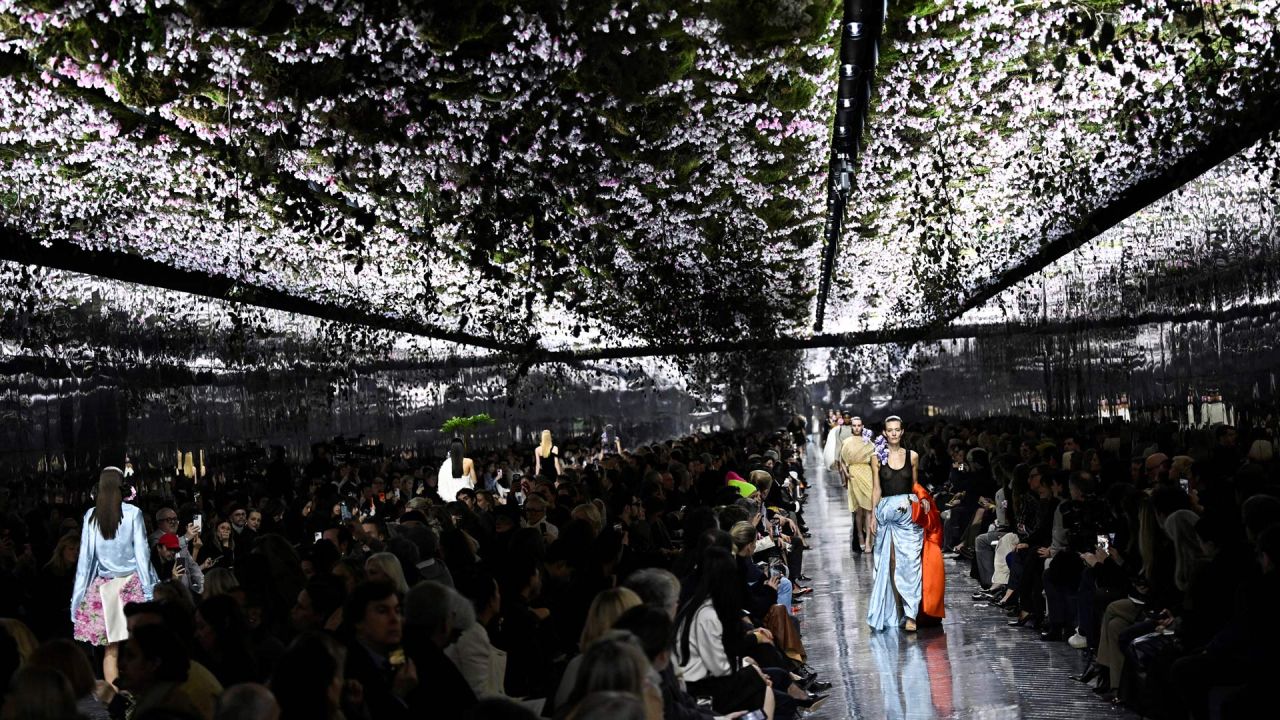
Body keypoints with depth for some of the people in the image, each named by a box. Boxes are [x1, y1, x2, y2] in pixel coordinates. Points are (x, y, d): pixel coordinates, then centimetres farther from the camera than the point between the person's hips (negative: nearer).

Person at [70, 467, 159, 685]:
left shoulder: (91, 515, 2)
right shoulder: (132, 513, -5)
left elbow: (85, 555, 3)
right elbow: (141, 552, -5)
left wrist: (80, 593, 9)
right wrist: (149, 589, -1)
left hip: (103, 586, 2)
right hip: (131, 583, -2)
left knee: (111, 649, 4)